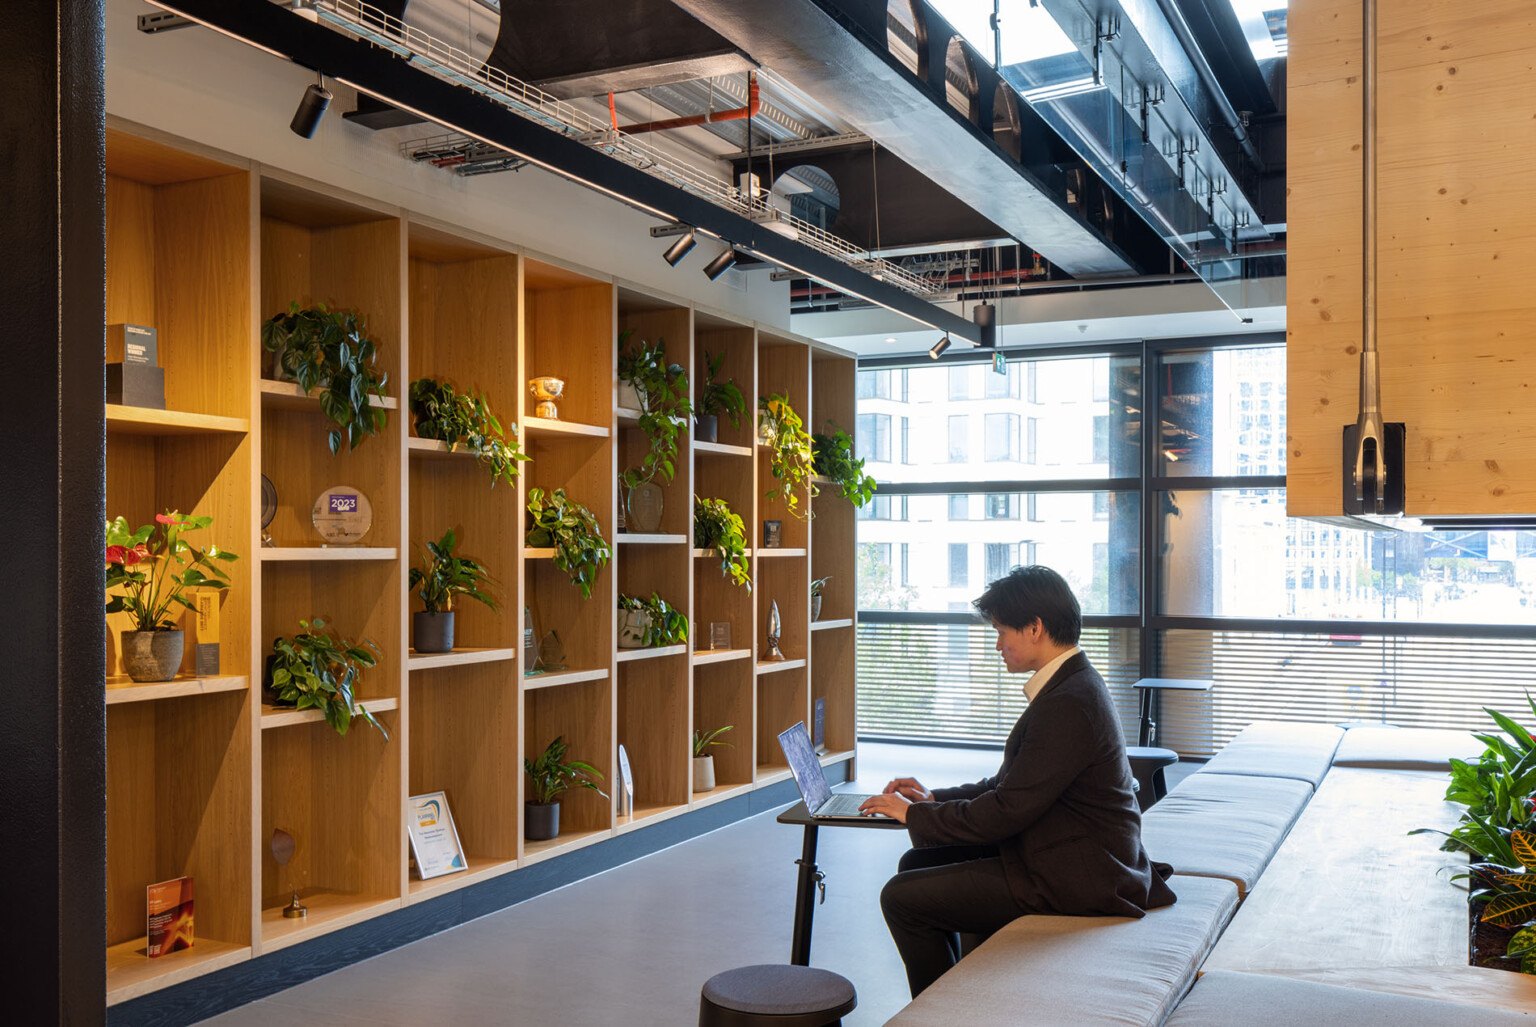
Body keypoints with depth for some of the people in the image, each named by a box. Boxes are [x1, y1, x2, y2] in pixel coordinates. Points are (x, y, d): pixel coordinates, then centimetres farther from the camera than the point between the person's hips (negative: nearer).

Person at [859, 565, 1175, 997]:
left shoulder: (1069, 703, -24)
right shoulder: (1074, 685, 9)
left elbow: (1006, 812, -22)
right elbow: (1012, 784, 16)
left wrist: (914, 814, -10)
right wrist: (935, 798, 8)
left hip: (1072, 881, -11)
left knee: (902, 898, -9)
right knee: (918, 863, 15)